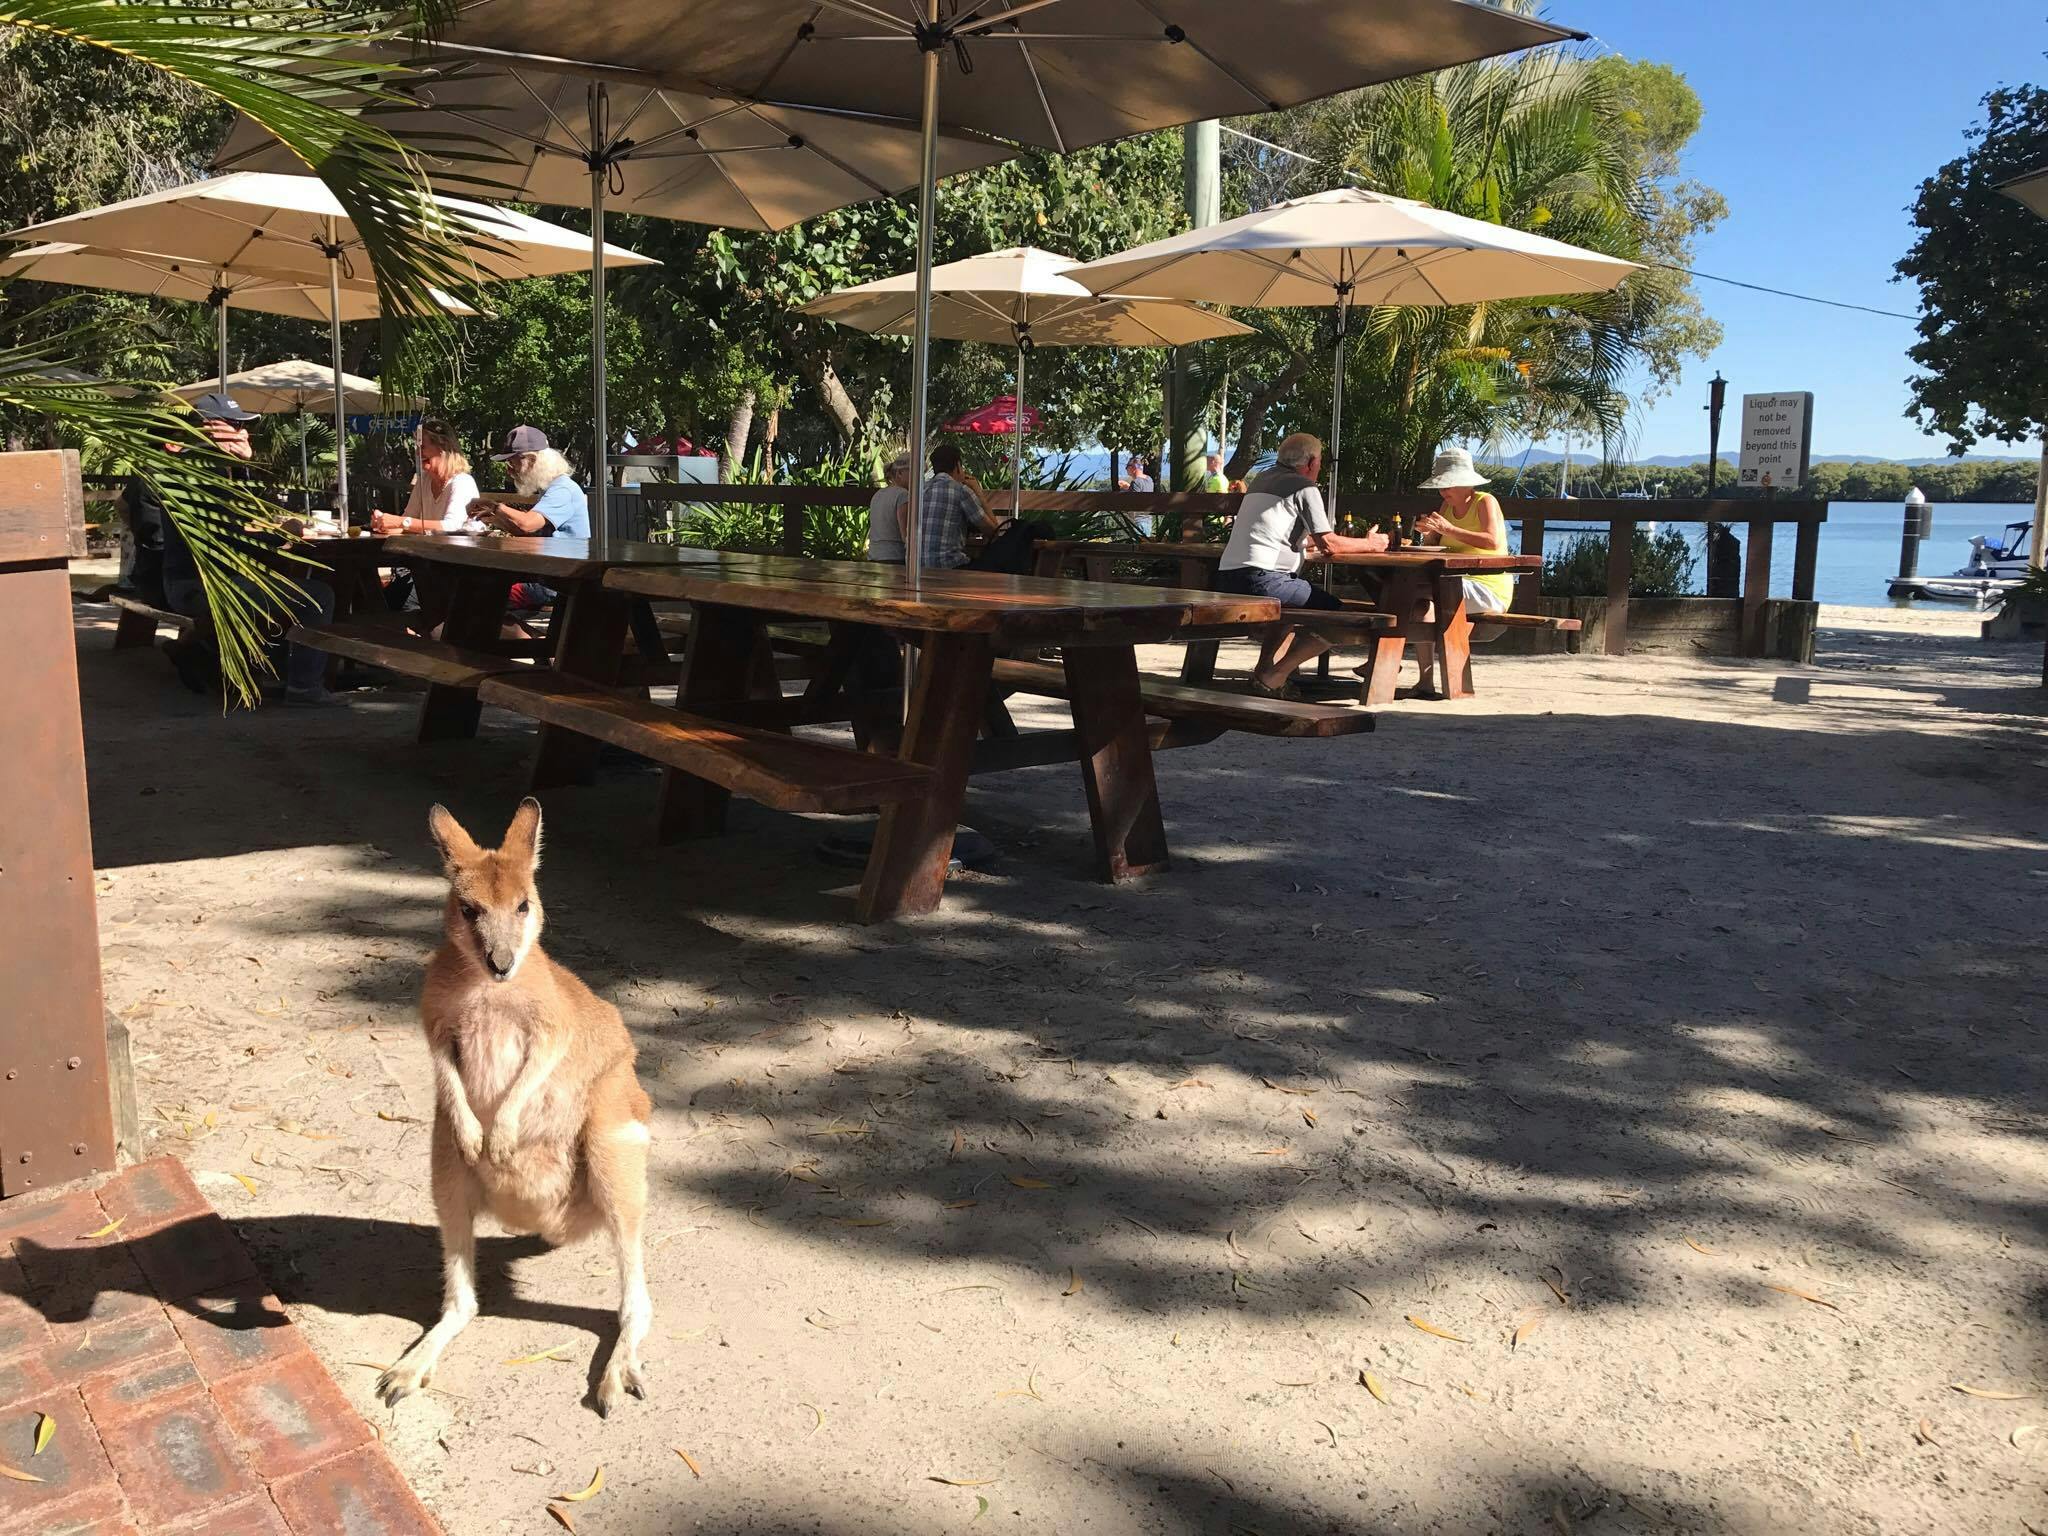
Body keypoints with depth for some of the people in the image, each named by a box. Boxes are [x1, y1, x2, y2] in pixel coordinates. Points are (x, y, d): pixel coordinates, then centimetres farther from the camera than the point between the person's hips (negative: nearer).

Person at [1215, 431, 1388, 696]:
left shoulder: (1262, 479, 24)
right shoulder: (1304, 487, -1)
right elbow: (1329, 544, -4)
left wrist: (1309, 541, 39)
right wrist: (1370, 544, 11)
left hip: (1227, 578, 9)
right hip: (1261, 578, -9)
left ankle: (1266, 669, 16)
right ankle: (1272, 678, -8)